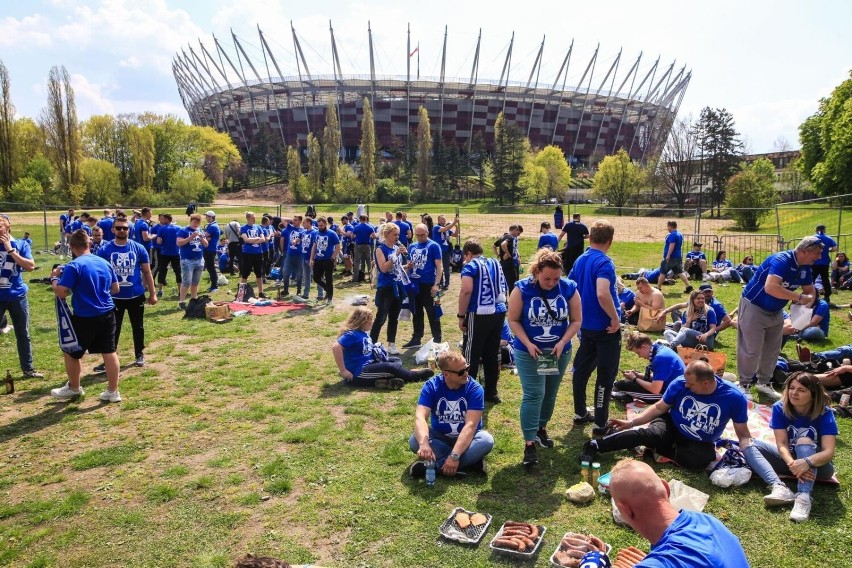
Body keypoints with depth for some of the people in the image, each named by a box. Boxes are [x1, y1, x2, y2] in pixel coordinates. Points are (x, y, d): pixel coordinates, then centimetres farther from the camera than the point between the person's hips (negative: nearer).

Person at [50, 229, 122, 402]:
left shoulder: (74, 266, -13)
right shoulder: (105, 262, 5)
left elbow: (61, 293, -17)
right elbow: (116, 289, 12)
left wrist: (54, 278, 1)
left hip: (85, 317, -5)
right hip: (107, 314, 6)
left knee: (71, 353, 16)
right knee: (109, 352, 8)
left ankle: (74, 388, 32)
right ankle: (113, 392, 14)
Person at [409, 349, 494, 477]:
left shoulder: (475, 388, -19)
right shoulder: (431, 386, -16)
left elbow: (470, 425, -28)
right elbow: (420, 417, -28)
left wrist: (454, 456, -40)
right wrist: (424, 444, -49)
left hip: (467, 437, -1)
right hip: (440, 437, 1)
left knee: (487, 440, -32)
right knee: (414, 441, -29)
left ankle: (438, 465, -29)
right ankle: (471, 461, -24)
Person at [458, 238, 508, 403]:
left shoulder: (470, 266, -6)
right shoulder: (496, 264, 16)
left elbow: (466, 291, -20)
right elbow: (505, 289, 21)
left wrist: (461, 316, -14)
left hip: (479, 315, -7)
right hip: (499, 313, 7)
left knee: (471, 356, 2)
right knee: (492, 354, 14)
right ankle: (491, 393, 21)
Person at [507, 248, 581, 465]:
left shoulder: (569, 288, -9)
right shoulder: (522, 289, -14)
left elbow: (576, 320, -2)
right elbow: (513, 320, -9)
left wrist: (562, 342, -15)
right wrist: (528, 343, -19)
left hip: (559, 352, 3)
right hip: (529, 353, -3)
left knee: (550, 394, 17)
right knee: (533, 395, -8)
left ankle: (541, 428, 39)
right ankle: (529, 442, -2)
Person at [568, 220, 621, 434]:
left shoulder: (580, 260, 5)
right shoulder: (604, 262, -19)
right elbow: (602, 294, -34)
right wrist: (615, 318, -21)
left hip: (586, 325, 8)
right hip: (605, 327, -8)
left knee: (582, 369, 17)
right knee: (606, 375, 3)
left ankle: (580, 413, 29)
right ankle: (600, 424, 9)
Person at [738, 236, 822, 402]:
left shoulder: (805, 268, -1)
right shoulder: (782, 260, -28)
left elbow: (810, 291, 9)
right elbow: (770, 287, -43)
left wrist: (807, 299, -15)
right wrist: (799, 297, -35)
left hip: (776, 311, 9)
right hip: (754, 307, -9)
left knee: (772, 349, 14)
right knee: (751, 350, -3)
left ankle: (764, 383, 27)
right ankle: (744, 384, 11)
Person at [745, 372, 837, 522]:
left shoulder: (824, 413, -19)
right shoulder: (780, 408, -14)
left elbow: (829, 452, -29)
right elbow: (782, 444, -20)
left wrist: (807, 462, -49)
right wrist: (792, 464, -42)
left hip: (817, 465, -3)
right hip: (789, 459, 3)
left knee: (803, 440, -34)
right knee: (749, 444, -19)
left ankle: (804, 498, -47)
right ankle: (780, 488, -40)